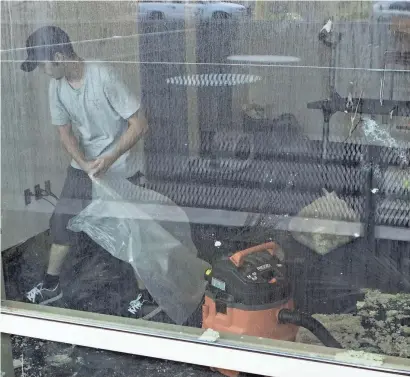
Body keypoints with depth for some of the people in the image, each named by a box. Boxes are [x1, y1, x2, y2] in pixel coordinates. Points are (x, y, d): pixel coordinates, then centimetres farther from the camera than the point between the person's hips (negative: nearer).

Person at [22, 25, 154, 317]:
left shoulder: (104, 77, -27)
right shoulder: (57, 86, -6)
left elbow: (140, 124, -24)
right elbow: (66, 132, 1)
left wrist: (109, 159, -29)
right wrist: (85, 164, -16)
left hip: (122, 168, -6)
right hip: (84, 165, 6)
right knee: (62, 222, 12)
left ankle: (146, 292, 21)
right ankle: (52, 285, 31)